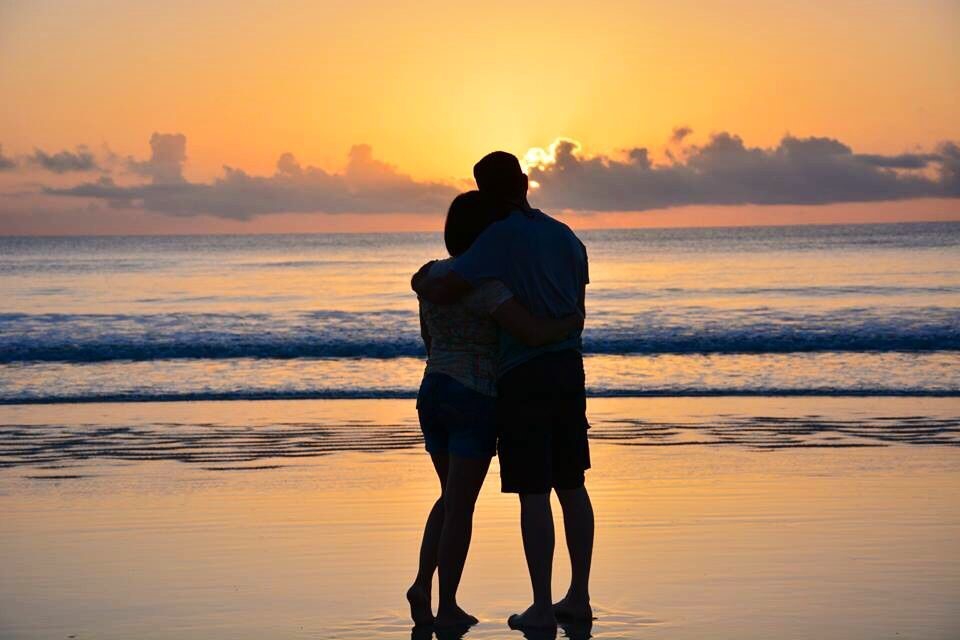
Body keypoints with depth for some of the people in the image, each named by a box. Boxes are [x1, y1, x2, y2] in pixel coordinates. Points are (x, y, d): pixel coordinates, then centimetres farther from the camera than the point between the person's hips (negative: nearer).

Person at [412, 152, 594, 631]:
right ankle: (579, 597, 15)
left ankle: (542, 607, -1)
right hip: (568, 368, 7)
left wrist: (421, 282, 4)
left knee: (532, 492, -3)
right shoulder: (565, 237, 9)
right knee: (570, 485, 12)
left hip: (523, 375, -7)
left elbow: (442, 292, -20)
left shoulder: (500, 239, -14)